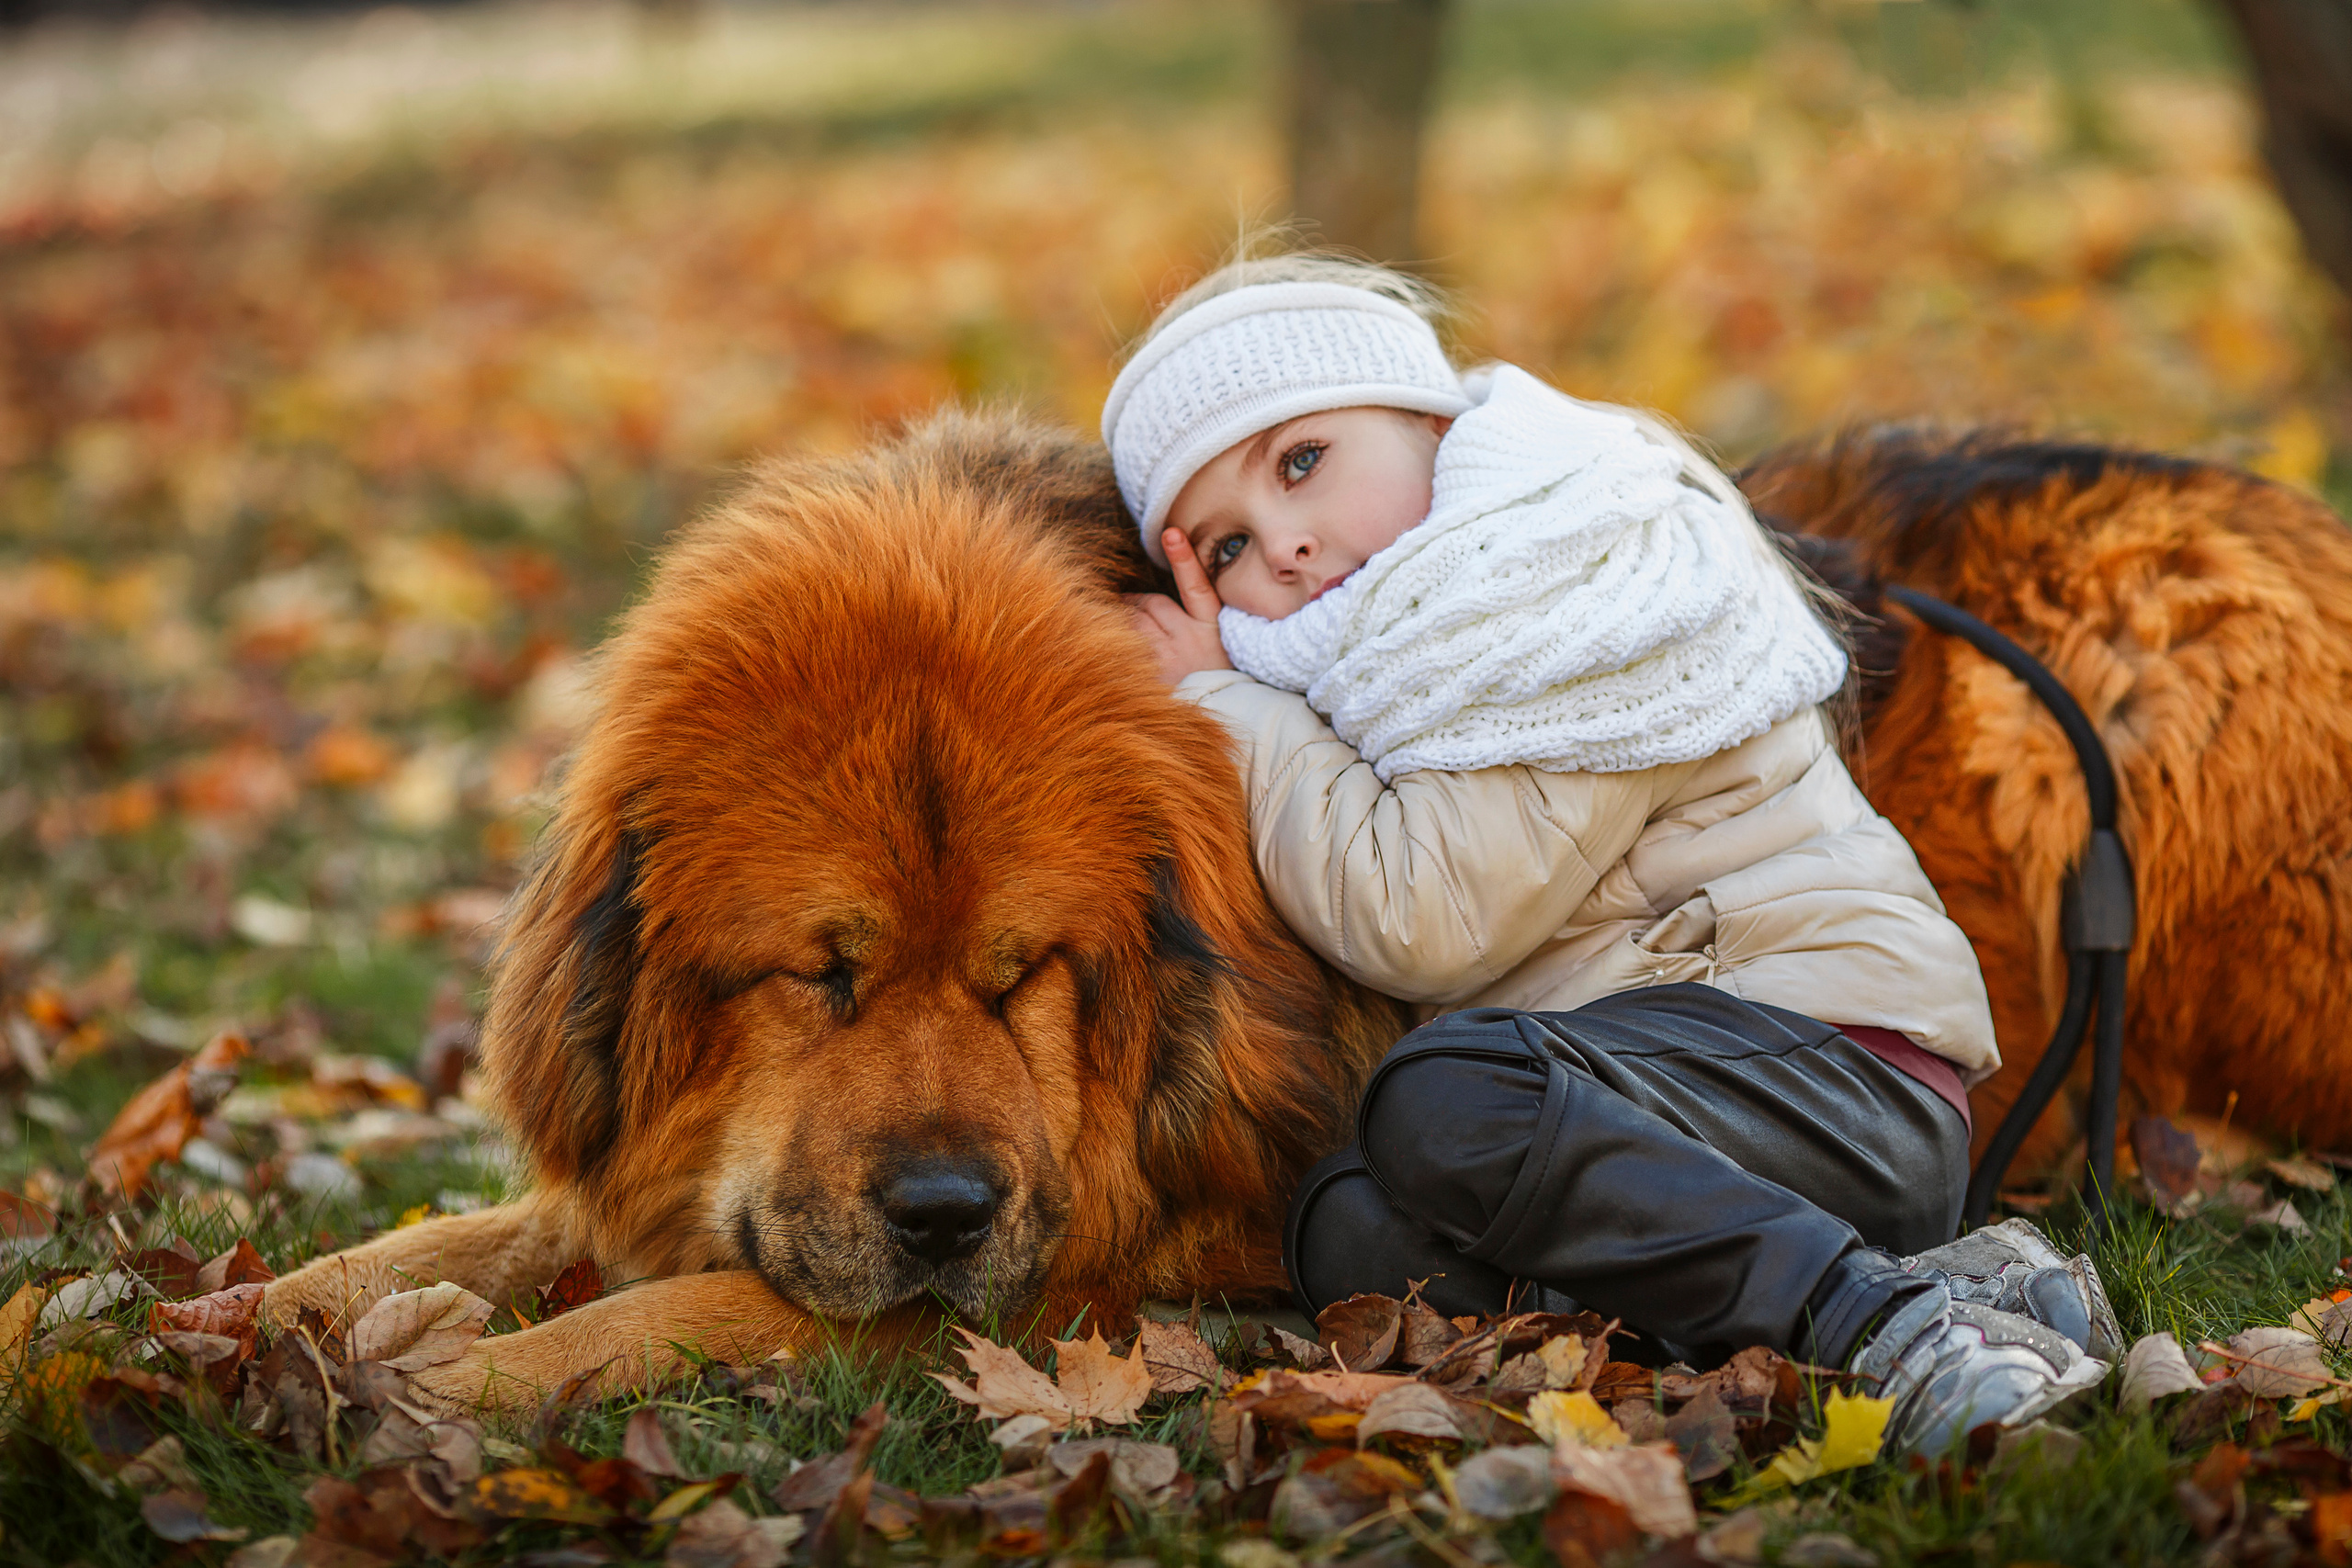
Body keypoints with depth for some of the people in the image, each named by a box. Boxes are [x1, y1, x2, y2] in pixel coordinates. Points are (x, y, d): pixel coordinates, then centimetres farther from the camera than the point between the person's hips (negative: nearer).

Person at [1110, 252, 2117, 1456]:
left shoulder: (1580, 587, -11)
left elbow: (1426, 920, -18)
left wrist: (1227, 704, -6)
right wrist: (1219, 695, 9)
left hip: (1843, 1075, -9)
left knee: (1445, 1101, -31)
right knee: (1351, 1237, -17)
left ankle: (1880, 1315, -33)